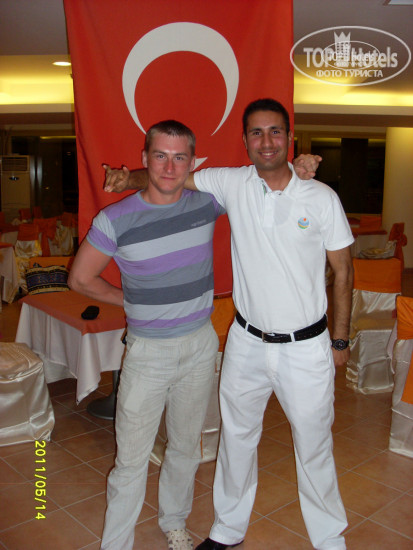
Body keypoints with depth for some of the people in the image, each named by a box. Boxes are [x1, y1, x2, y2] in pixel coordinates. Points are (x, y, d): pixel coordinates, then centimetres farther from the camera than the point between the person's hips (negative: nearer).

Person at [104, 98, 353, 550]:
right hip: (247, 342, 3)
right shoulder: (232, 184, -4)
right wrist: (130, 178, -16)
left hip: (305, 347, -2)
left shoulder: (321, 198, -9)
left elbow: (343, 271, -2)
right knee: (236, 437, 18)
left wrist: (340, 340, 0)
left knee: (314, 448, 13)